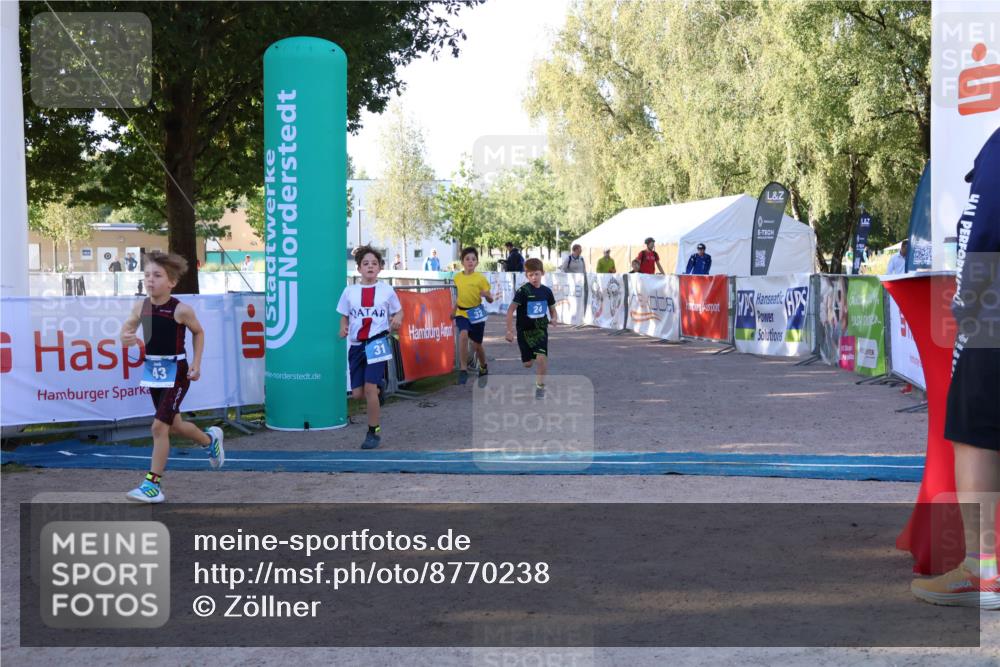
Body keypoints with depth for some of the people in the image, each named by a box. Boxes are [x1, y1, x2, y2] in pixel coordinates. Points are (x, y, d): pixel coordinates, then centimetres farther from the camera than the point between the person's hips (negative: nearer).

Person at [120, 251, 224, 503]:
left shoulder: (181, 310, -14)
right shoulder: (141, 307, -2)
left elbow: (198, 332, 2)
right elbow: (128, 325, 14)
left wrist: (197, 363, -4)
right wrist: (126, 337, -10)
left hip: (176, 372, -6)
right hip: (153, 370, 6)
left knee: (159, 426, -11)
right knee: (173, 425, 19)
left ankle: (153, 484, -1)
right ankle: (210, 439, 48)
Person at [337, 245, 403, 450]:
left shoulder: (386, 290, 1)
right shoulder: (349, 291, 5)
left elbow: (398, 311, 12)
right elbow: (344, 316, 14)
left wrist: (397, 318, -12)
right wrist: (343, 328, -8)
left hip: (377, 342, -3)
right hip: (356, 345, 3)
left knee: (370, 388, -13)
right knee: (357, 393, 1)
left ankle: (374, 432, 4)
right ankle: (378, 391, 39)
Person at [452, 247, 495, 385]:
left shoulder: (481, 278, -8)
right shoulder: (457, 277, 1)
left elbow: (490, 300, -5)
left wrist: (486, 295, -26)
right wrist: (453, 312, 19)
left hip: (476, 314, -1)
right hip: (462, 313, 1)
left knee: (477, 345, 10)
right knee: (463, 334, -28)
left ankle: (483, 368, 40)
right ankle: (463, 369, -22)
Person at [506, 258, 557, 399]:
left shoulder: (546, 291, 0)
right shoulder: (523, 291, -13)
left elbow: (552, 308, 15)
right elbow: (511, 310, -14)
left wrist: (553, 318, -7)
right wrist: (510, 330, -17)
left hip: (540, 330, 2)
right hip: (524, 330, -1)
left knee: (541, 358, -18)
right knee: (528, 363, 7)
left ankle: (540, 386, 0)